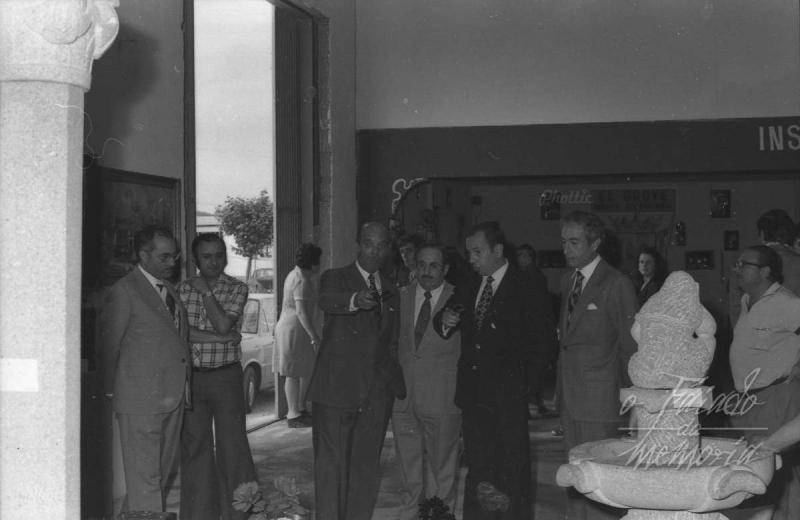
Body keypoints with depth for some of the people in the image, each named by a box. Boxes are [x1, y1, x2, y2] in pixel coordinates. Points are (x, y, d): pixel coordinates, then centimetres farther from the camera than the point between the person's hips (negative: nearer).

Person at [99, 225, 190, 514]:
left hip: (173, 398, 8)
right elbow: (109, 345, -4)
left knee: (164, 471, 14)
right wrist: (111, 390, 2)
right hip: (140, 401, -8)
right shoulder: (124, 291, -9)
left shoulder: (169, 290, 16)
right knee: (145, 477, -4)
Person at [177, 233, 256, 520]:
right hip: (191, 376, 2)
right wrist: (218, 338, -13)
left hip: (226, 376, -2)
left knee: (232, 446, -3)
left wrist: (206, 292, -7)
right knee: (194, 447, 7)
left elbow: (223, 325, -14)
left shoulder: (237, 289, 1)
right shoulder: (184, 289, 6)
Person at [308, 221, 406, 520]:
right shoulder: (335, 278, 3)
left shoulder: (391, 293, 18)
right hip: (336, 389, -4)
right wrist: (355, 301, -44)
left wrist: (397, 386, 10)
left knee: (367, 468, 7)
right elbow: (327, 301, -22)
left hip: (376, 394, 5)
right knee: (331, 464, -5)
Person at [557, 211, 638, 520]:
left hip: (599, 400, -7)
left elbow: (631, 346, -7)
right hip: (569, 398, 7)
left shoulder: (617, 285, -9)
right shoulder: (567, 282, 14)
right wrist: (561, 389, 9)